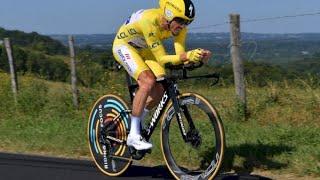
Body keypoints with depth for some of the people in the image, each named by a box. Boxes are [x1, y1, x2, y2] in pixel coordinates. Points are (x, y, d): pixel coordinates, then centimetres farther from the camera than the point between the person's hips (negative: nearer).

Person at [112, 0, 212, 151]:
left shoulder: (179, 25, -20)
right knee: (148, 82, -27)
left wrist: (197, 56, -40)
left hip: (143, 49, 7)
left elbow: (180, 54, -21)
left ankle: (136, 120, 16)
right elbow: (161, 58, -37)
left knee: (161, 88, -9)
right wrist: (187, 56, -50)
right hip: (124, 45, -7)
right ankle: (134, 136, -20)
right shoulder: (150, 20, -38)